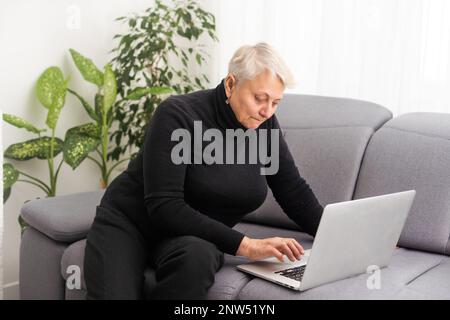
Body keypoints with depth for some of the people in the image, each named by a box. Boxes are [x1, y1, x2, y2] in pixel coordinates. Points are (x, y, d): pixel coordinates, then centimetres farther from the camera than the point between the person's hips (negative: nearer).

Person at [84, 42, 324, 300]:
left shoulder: (264, 125, -3)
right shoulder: (178, 115, -20)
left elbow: (294, 191, 6)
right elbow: (163, 206, -27)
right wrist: (244, 245, -32)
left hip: (193, 237, 4)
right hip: (129, 222, -4)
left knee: (199, 258, -34)